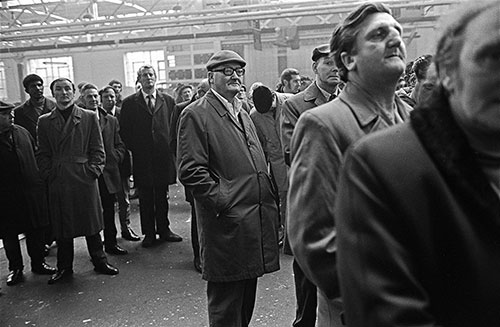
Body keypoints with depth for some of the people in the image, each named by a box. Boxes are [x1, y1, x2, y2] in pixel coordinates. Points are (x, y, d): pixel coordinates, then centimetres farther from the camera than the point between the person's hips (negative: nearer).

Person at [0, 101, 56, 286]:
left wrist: (39, 179, 6)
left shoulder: (22, 132, 3)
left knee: (35, 230, 12)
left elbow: (36, 156, 11)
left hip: (31, 192, 4)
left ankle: (38, 263, 28)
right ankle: (15, 268, 26)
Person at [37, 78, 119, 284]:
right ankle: (64, 267, 23)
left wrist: (93, 170, -6)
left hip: (85, 179, -1)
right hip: (58, 182, 2)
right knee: (61, 226, 9)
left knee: (92, 222, 6)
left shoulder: (89, 118, 4)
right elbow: (42, 154, 9)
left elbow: (98, 150, 3)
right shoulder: (44, 121, 9)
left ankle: (99, 261, 22)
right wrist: (49, 175, -1)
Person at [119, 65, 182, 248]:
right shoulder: (129, 103, 3)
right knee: (145, 199, 6)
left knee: (162, 196, 10)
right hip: (141, 159, -1)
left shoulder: (168, 101, 8)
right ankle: (149, 233, 17)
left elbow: (173, 127, 9)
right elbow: (124, 131, 3)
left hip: (164, 156, 1)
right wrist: (134, 149, -3)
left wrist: (170, 147, -1)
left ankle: (164, 229, 22)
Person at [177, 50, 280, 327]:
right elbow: (190, 171, -15)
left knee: (246, 299, 20)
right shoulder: (195, 115, -8)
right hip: (227, 225, -8)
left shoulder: (242, 113, 19)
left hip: (255, 221, 8)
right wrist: (224, 203, -17)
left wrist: (269, 199, 11)